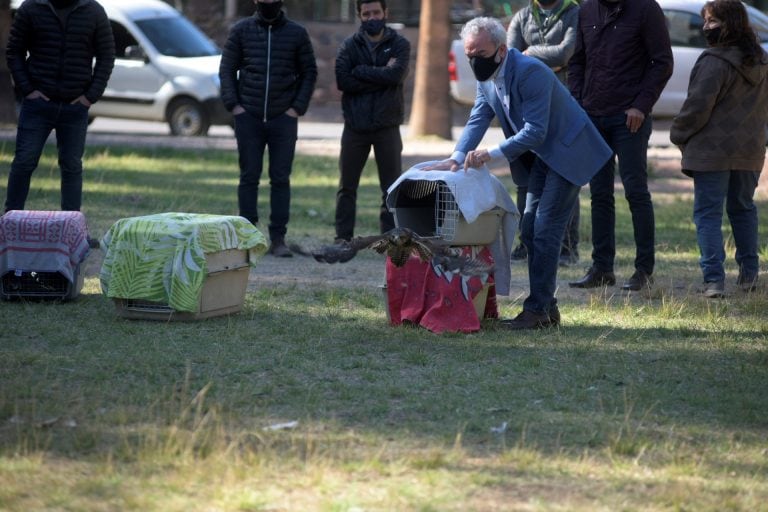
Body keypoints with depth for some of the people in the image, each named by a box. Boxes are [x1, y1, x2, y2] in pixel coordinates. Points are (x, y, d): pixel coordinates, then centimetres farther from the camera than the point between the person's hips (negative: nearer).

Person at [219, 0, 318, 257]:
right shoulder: (241, 30, 4)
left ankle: (278, 238, 4)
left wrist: (297, 107, -4)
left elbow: (309, 72, 6)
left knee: (281, 179, 1)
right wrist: (233, 104, -4)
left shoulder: (297, 33, 4)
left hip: (283, 118, 0)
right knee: (249, 177, 3)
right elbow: (227, 69, 7)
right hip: (248, 117, 0)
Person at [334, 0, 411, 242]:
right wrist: (381, 77, -13)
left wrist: (360, 71, -12)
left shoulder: (399, 44, 3)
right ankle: (343, 239, 12)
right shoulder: (349, 45, 4)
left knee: (392, 188, 1)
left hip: (387, 126, -1)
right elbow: (342, 81, -11)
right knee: (347, 186, 5)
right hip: (355, 125, 1)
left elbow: (396, 75, -16)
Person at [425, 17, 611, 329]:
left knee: (545, 230, -13)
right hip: (542, 157, 9)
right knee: (531, 231, 9)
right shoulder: (486, 77, 1)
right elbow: (477, 120, -2)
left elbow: (535, 131, -30)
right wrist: (457, 158, -19)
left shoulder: (529, 72, -27)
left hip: (568, 152, -9)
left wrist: (492, 154, -35)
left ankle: (537, 310, -10)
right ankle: (546, 309, 15)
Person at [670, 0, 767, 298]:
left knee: (708, 212, -3)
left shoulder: (715, 62, -16)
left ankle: (714, 280, -12)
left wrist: (678, 134, -1)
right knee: (743, 208, 21)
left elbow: (698, 105, -16)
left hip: (712, 150, -7)